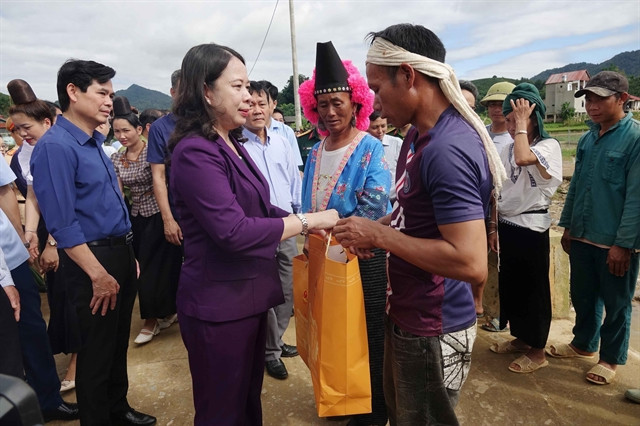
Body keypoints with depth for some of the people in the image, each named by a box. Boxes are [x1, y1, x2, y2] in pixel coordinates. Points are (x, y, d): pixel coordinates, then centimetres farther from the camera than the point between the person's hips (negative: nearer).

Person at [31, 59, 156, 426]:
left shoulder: (95, 141, 11)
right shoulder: (55, 146, -17)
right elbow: (63, 224, -21)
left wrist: (129, 255, 15)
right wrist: (98, 274, -20)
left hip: (121, 253, 9)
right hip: (94, 259, -9)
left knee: (119, 343, 22)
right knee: (97, 351, 8)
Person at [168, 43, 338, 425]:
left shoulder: (231, 144, 9)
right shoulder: (196, 152, -20)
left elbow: (257, 208, 15)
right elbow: (234, 232, -28)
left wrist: (307, 224, 1)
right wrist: (307, 220, -19)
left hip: (249, 294, 9)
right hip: (219, 303, -8)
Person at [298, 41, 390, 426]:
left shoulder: (371, 149, -12)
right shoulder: (315, 152, 7)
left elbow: (374, 208, -19)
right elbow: (308, 205, 10)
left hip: (364, 255, -6)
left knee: (368, 335, 9)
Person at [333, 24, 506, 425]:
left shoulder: (448, 149, -27)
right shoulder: (418, 134, 4)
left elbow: (471, 263, -31)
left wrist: (379, 235, -23)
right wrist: (375, 227, 0)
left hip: (432, 330, -9)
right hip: (406, 315, 9)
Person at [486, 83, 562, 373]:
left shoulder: (549, 146, -10)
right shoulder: (507, 150, 10)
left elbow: (524, 158, -34)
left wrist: (522, 123, -19)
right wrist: (493, 227, 10)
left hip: (531, 227, -7)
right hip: (507, 226, 7)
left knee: (533, 288, 4)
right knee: (510, 284, 15)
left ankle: (537, 351, 19)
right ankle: (520, 339, 33)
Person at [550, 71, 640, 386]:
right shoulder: (587, 138, 6)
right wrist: (567, 225, 12)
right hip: (582, 237, 6)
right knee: (582, 297, 19)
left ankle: (611, 358, 30)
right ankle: (583, 344, 39)